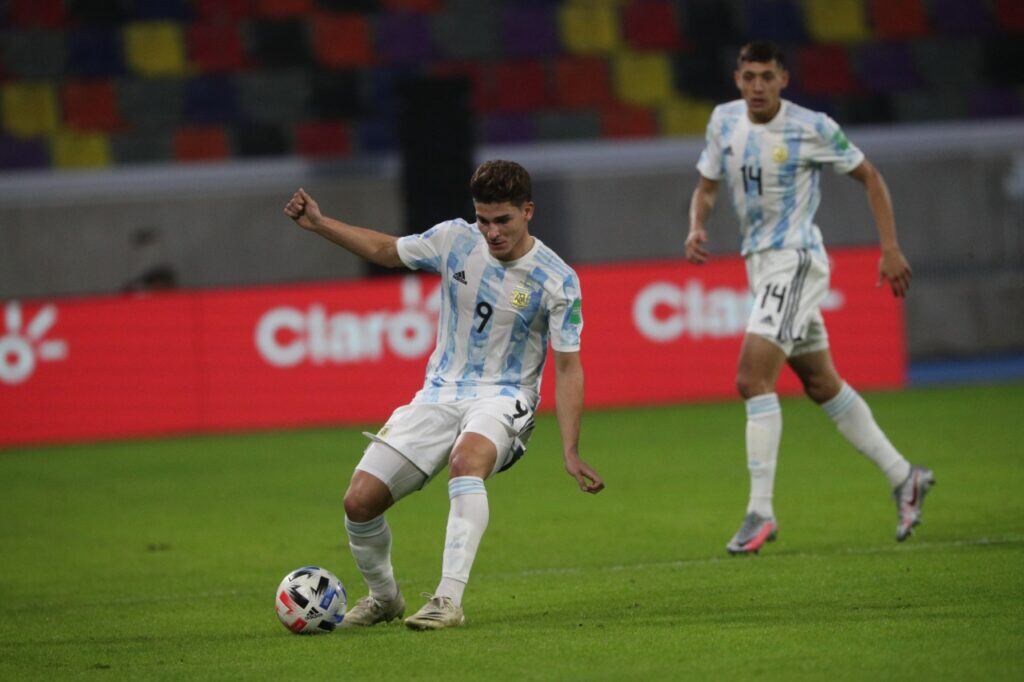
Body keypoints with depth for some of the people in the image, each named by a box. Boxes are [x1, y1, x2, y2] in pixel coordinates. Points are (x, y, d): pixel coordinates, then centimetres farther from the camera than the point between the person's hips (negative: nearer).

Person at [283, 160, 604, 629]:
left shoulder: (557, 281, -11)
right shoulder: (454, 240, -2)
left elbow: (568, 366, -8)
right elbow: (386, 250, 16)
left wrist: (570, 452, -15)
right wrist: (319, 224, 6)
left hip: (502, 397, -4)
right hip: (439, 394, 4)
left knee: (466, 460, -40)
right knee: (360, 500, -7)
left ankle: (448, 600, -43)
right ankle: (383, 598, 21)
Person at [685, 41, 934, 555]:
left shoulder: (812, 128, -12)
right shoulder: (724, 121, 3)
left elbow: (869, 177, -1)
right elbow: (706, 185, 14)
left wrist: (890, 249, -4)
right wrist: (697, 227, -7)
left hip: (795, 260, -7)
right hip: (759, 262, 7)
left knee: (752, 378, -19)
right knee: (822, 385, 15)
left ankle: (761, 512, -17)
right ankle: (903, 478, 28)